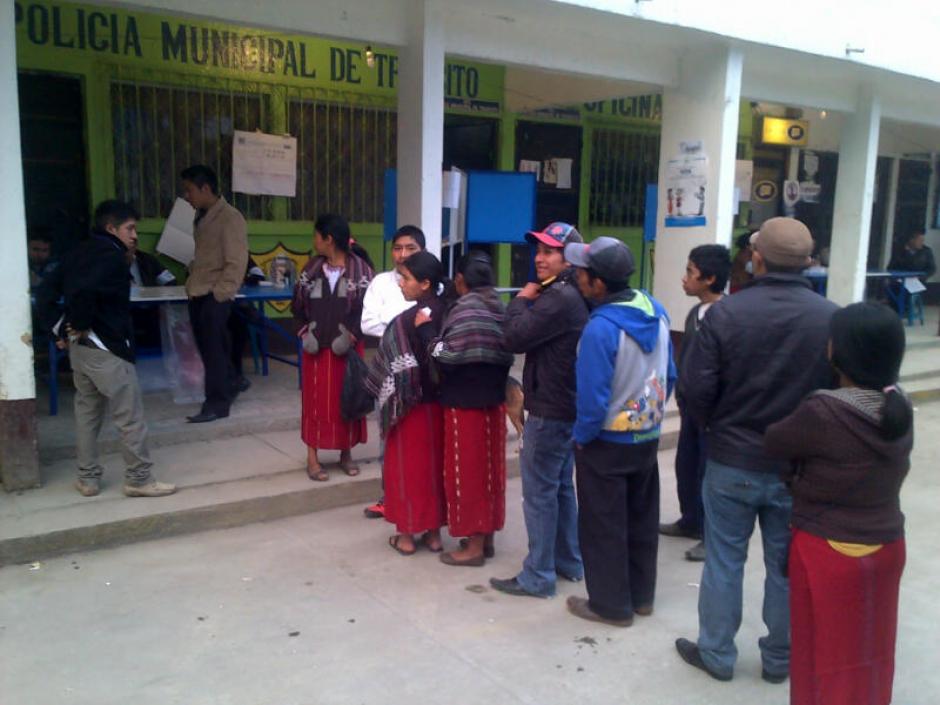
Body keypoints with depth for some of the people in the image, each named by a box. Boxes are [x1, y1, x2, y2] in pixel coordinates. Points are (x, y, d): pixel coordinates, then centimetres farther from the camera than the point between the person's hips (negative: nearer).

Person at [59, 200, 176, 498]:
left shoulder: (82, 251, 13)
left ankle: (87, 478, 24)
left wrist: (67, 328, 13)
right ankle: (139, 479, 8)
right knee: (131, 416, 1)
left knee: (86, 412, 17)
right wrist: (82, 324, -17)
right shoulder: (111, 255, -15)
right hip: (106, 348, -9)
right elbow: (85, 290, -31)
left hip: (79, 346, 9)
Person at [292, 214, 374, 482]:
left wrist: (353, 333, -17)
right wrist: (305, 329, -7)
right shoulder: (312, 268, 4)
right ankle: (312, 457, 12)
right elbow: (298, 304, 6)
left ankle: (346, 454, 22)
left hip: (348, 346, -2)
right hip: (317, 345, 2)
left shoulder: (361, 269, -7)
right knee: (316, 399, 5)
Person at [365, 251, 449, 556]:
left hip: (411, 407, -5)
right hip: (440, 404, 6)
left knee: (407, 467, 9)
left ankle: (407, 536, 19)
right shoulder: (448, 314, -2)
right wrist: (440, 388, 13)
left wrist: (388, 402, -2)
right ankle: (434, 533, 25)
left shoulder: (404, 321, -20)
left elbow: (399, 373, -19)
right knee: (435, 466, 15)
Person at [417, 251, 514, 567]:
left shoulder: (465, 310, -17)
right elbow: (506, 356, 10)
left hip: (465, 404, -8)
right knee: (488, 468, 15)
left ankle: (474, 546, 8)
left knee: (467, 471, 1)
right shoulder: (499, 309, 7)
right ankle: (486, 535, 26)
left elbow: (447, 358, -20)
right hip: (493, 401, 8)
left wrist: (424, 330, -11)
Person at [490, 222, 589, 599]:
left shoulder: (558, 298, -21)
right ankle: (569, 562, 30)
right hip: (566, 407, 11)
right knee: (562, 487, 18)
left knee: (539, 494, -2)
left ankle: (537, 577, 7)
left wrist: (521, 300, -7)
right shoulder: (570, 295, 12)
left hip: (549, 411, -11)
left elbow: (515, 338, -20)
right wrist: (529, 302, 2)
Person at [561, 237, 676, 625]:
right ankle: (641, 595, 34)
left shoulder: (601, 328, -28)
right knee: (641, 518, 20)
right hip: (648, 436, 8)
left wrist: (581, 437, -8)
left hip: (607, 443, -7)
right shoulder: (656, 309, -4)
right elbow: (670, 375, 5)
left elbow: (593, 399, -25)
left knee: (603, 526, 9)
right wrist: (650, 414, 16)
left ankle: (611, 604, 22)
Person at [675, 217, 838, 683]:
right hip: (798, 467, 2)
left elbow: (696, 388, -13)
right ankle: (779, 659, 32)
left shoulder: (726, 312, -14)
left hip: (731, 462, -1)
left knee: (723, 561, 13)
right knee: (787, 567, 16)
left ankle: (716, 654, 26)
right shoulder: (833, 319, -10)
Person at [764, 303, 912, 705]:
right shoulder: (899, 407, -5)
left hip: (828, 551, -6)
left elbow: (773, 443, -9)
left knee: (826, 651, 13)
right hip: (886, 546, 6)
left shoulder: (823, 411, -25)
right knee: (869, 648, 22)